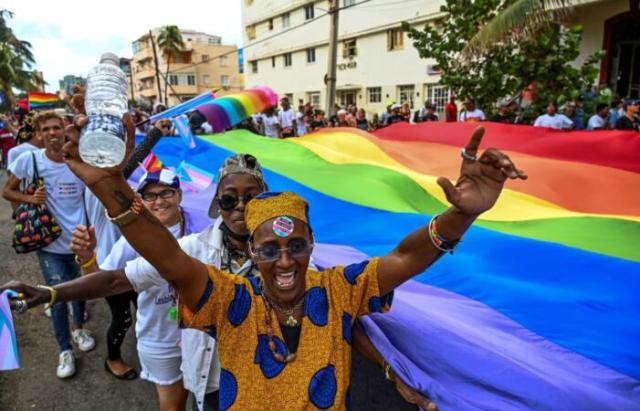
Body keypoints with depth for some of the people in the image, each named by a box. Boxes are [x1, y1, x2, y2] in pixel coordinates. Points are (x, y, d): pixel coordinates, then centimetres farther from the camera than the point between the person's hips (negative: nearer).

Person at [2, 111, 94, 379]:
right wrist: (29, 199, -18)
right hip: (49, 243, -2)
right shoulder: (28, 160, -9)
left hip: (79, 239, 2)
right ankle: (65, 351, 22)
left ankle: (78, 329, 46)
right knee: (58, 297, 1)